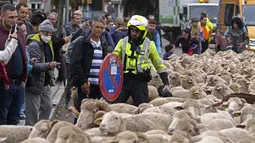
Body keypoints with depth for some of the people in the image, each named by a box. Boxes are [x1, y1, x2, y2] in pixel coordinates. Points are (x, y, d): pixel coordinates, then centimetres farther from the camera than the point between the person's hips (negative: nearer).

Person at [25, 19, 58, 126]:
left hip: (45, 83, 9)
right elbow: (34, 65, -26)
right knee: (33, 110, -5)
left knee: (47, 107, 14)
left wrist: (51, 77, 16)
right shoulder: (34, 45, -16)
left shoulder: (48, 44, 14)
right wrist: (48, 65, -40)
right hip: (34, 84, -9)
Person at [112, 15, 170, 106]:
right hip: (124, 80, 2)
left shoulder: (149, 45, 3)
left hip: (140, 82, -2)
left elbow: (159, 65, 9)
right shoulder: (123, 42, 7)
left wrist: (166, 83, 5)